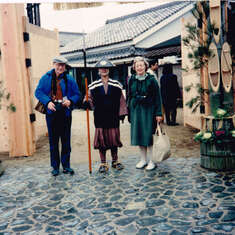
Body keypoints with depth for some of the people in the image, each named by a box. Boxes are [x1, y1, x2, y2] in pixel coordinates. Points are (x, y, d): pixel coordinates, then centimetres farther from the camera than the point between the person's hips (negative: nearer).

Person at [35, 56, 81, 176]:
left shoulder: (69, 79, 3)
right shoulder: (46, 78, 2)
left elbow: (77, 94, 7)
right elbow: (38, 92, 1)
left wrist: (70, 101, -14)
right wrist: (48, 102, -15)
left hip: (65, 113, 0)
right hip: (51, 112, 0)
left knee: (66, 140, 6)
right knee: (53, 141, 7)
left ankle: (66, 166, 18)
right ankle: (55, 166, 18)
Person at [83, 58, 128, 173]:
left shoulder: (116, 85, 5)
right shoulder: (94, 86, 4)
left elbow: (121, 101, 7)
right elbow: (90, 99, 7)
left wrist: (122, 113, 4)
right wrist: (87, 103, -14)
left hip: (113, 117, 1)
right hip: (100, 117, 0)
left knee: (114, 138, 8)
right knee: (101, 139, 2)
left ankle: (115, 161, 24)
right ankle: (103, 163, 14)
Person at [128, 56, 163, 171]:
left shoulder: (151, 79, -4)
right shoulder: (132, 80, 7)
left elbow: (157, 97, -5)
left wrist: (158, 113, -10)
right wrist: (129, 112, 10)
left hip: (148, 110, -4)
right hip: (136, 110, 4)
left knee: (149, 135, -2)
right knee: (138, 134, 7)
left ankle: (151, 161, 8)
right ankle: (143, 160, 20)